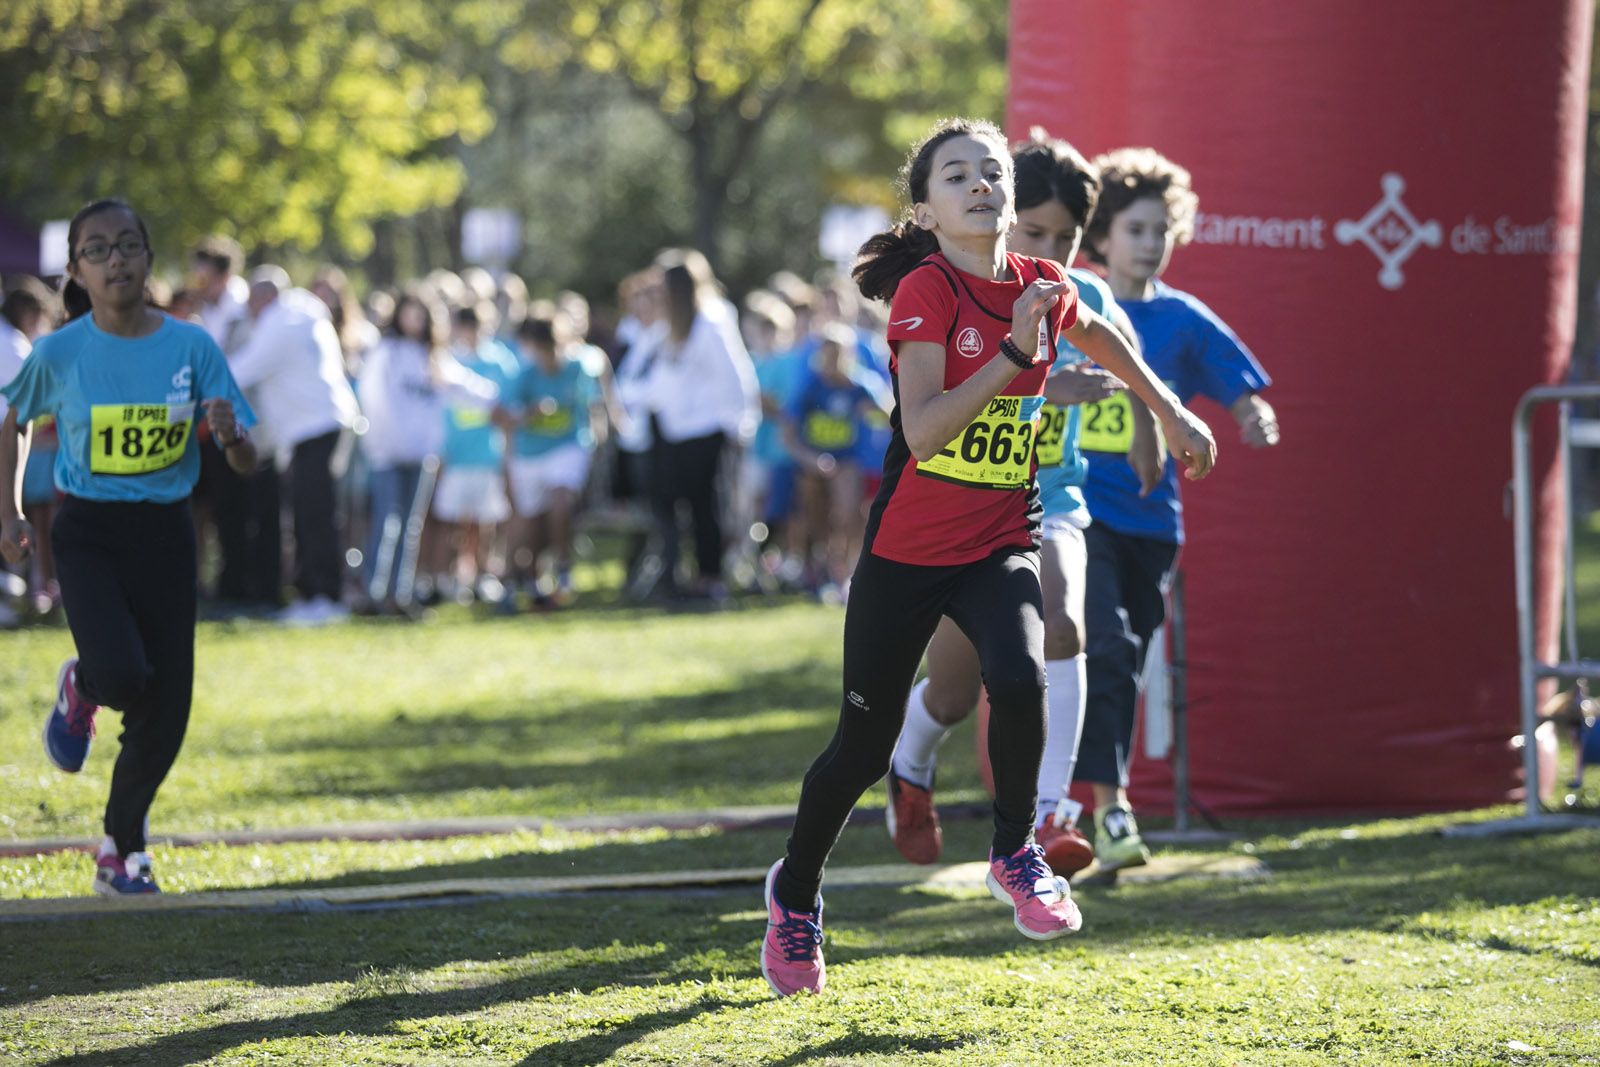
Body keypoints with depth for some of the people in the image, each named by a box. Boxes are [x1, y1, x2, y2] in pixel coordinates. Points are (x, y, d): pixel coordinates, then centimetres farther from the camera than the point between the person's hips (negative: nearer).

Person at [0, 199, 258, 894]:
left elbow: (245, 463, -1)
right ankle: (81, 691, 12)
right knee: (122, 674, -26)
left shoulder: (191, 347, -4)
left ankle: (122, 850, 23)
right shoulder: (59, 353, -7)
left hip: (165, 532, 2)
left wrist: (230, 433, -24)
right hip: (87, 533, -2)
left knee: (165, 715, 1)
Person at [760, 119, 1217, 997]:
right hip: (906, 551, -3)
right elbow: (923, 431, -26)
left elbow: (1099, 333, 26)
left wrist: (1172, 415, 31)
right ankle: (795, 893, 32)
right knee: (864, 745, 5)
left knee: (1019, 680, -27)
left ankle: (1013, 854, -2)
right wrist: (1014, 352, -30)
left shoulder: (1043, 289, 0)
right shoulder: (927, 291, -15)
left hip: (1001, 545, 3)